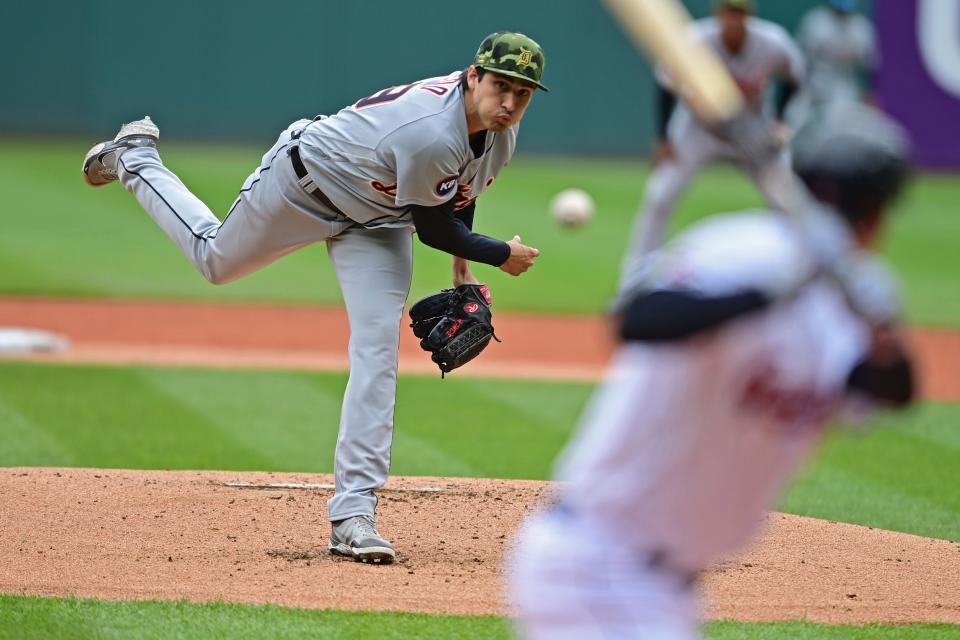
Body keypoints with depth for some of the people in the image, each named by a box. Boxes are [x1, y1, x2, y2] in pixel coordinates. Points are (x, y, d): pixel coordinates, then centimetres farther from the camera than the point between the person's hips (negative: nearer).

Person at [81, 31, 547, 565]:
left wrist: (463, 272, 3)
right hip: (307, 180, -6)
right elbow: (433, 229, -26)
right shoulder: (430, 133, -41)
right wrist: (501, 255, -15)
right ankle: (135, 160, 46)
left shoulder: (501, 130, -16)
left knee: (378, 350, -10)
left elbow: (459, 191, 6)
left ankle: (353, 513, -12)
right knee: (216, 260, 20)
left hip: (377, 219, 6)